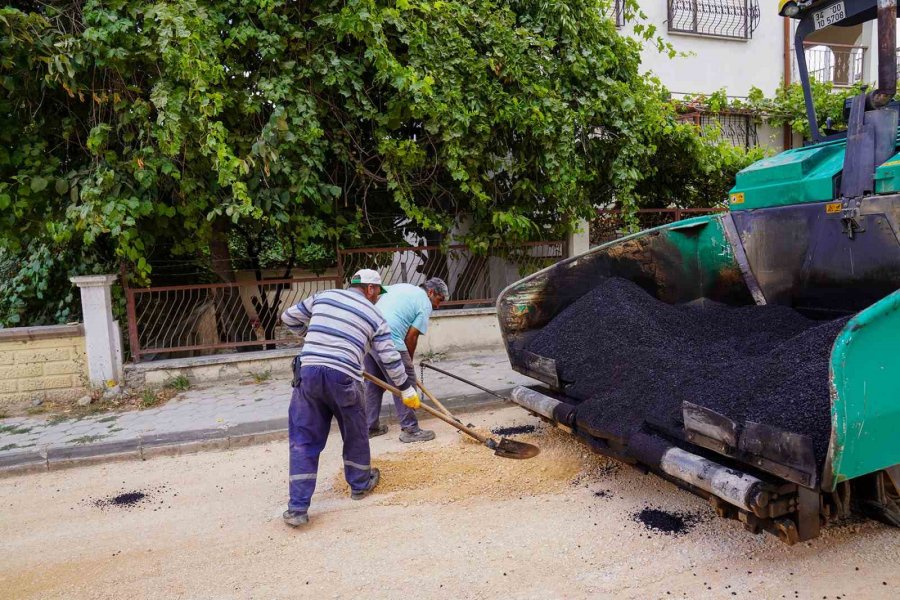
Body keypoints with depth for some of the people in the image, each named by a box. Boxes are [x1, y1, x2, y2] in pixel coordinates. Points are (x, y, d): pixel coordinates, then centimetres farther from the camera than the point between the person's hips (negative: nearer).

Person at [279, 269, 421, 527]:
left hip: (308, 372, 2)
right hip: (343, 377, -2)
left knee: (304, 439, 8)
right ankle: (360, 484, 40)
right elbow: (390, 359, 12)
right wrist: (407, 389, 24)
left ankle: (297, 508, 7)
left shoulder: (323, 296, 17)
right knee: (355, 434, 21)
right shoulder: (375, 316, 11)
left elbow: (289, 318, 27)